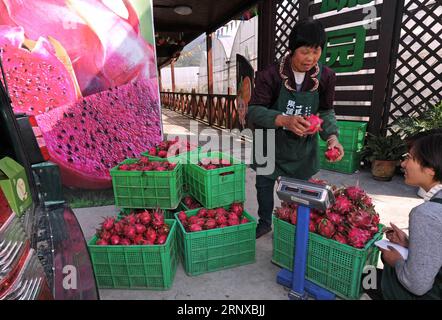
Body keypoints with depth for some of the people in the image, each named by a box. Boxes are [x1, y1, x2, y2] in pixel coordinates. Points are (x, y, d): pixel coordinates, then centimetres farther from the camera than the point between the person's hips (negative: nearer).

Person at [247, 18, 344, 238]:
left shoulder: (326, 77, -10)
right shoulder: (271, 75, -20)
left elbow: (326, 111, -1)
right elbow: (254, 111, -23)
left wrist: (332, 136, -20)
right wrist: (284, 120, -40)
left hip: (303, 146, 2)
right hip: (271, 143, -1)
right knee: (264, 183, 13)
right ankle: (265, 222, 40)